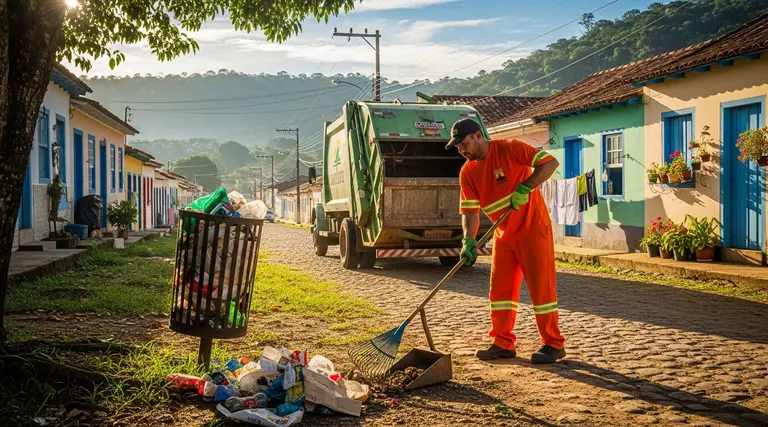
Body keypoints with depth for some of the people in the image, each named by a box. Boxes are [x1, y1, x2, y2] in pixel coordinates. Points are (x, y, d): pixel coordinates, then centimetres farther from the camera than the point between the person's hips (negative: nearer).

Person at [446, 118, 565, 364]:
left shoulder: (509, 149, -15)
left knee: (541, 286, -2)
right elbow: (470, 209, -5)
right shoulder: (467, 172, 1)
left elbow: (550, 163, -18)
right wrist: (469, 241, -19)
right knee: (500, 288, 8)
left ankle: (553, 344, 9)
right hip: (503, 235, 7)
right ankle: (503, 344, 18)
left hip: (533, 229, -6)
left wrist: (524, 187, -27)